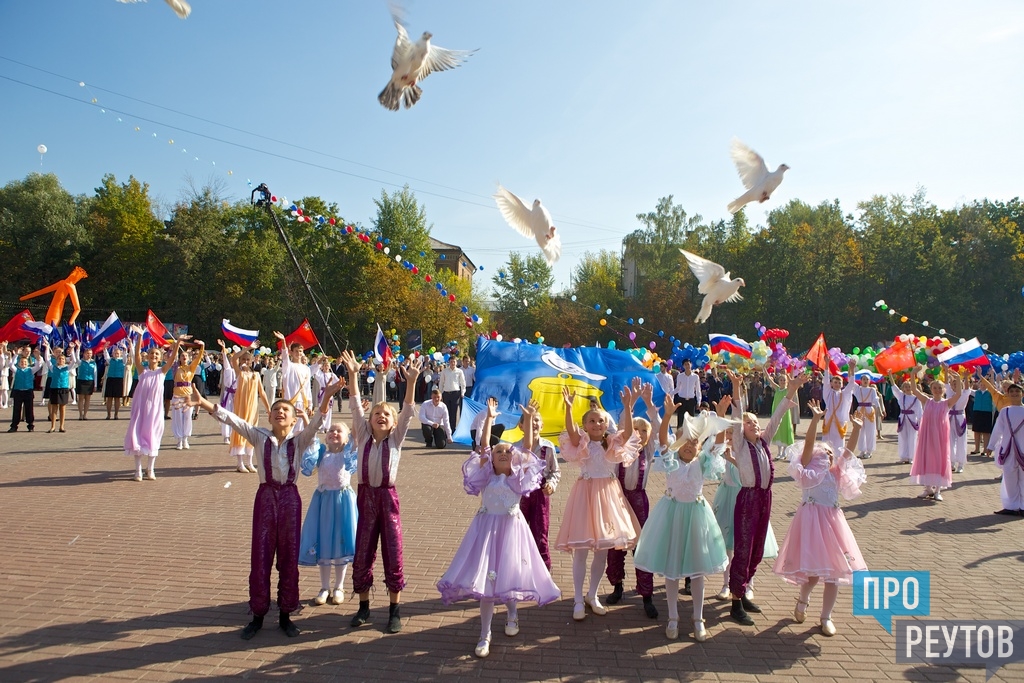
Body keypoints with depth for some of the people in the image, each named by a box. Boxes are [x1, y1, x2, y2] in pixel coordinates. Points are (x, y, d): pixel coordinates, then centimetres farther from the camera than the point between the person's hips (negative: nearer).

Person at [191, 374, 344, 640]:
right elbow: (231, 419, -6)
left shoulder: (300, 440, 0)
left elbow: (317, 420, -16)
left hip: (290, 497, 0)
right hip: (265, 496, 0)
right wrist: (203, 404, -18)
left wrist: (327, 396, -33)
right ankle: (258, 615, 21)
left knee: (289, 557, 7)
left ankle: (285, 614, 22)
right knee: (260, 557, 6)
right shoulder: (260, 437, 2)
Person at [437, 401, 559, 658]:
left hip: (511, 529, 0)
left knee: (510, 573, 4)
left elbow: (527, 447, -2)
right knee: (486, 579, -2)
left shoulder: (518, 477, 4)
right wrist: (489, 418, -6)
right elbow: (483, 445, -2)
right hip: (487, 528, 0)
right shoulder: (487, 476, 5)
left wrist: (528, 419, -5)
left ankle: (512, 612, 38)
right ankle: (485, 634, 8)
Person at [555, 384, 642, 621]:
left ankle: (592, 596, 27)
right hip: (585, 493, -3)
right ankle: (578, 601, 10)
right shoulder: (581, 443, -1)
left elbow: (628, 432, -14)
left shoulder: (612, 443, 5)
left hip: (607, 494, 3)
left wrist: (628, 407, -27)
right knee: (581, 550, -1)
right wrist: (568, 407, -37)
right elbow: (570, 430, -22)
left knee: (603, 550, 10)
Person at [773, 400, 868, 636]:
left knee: (834, 571, 3)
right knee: (813, 569, -5)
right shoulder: (808, 468, 2)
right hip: (811, 520, -5)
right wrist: (815, 419, -21)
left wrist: (857, 429, 0)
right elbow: (808, 443, -11)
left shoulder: (836, 472, 16)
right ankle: (802, 601, 26)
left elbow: (849, 450, 10)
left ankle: (826, 616, 16)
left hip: (832, 521, 5)